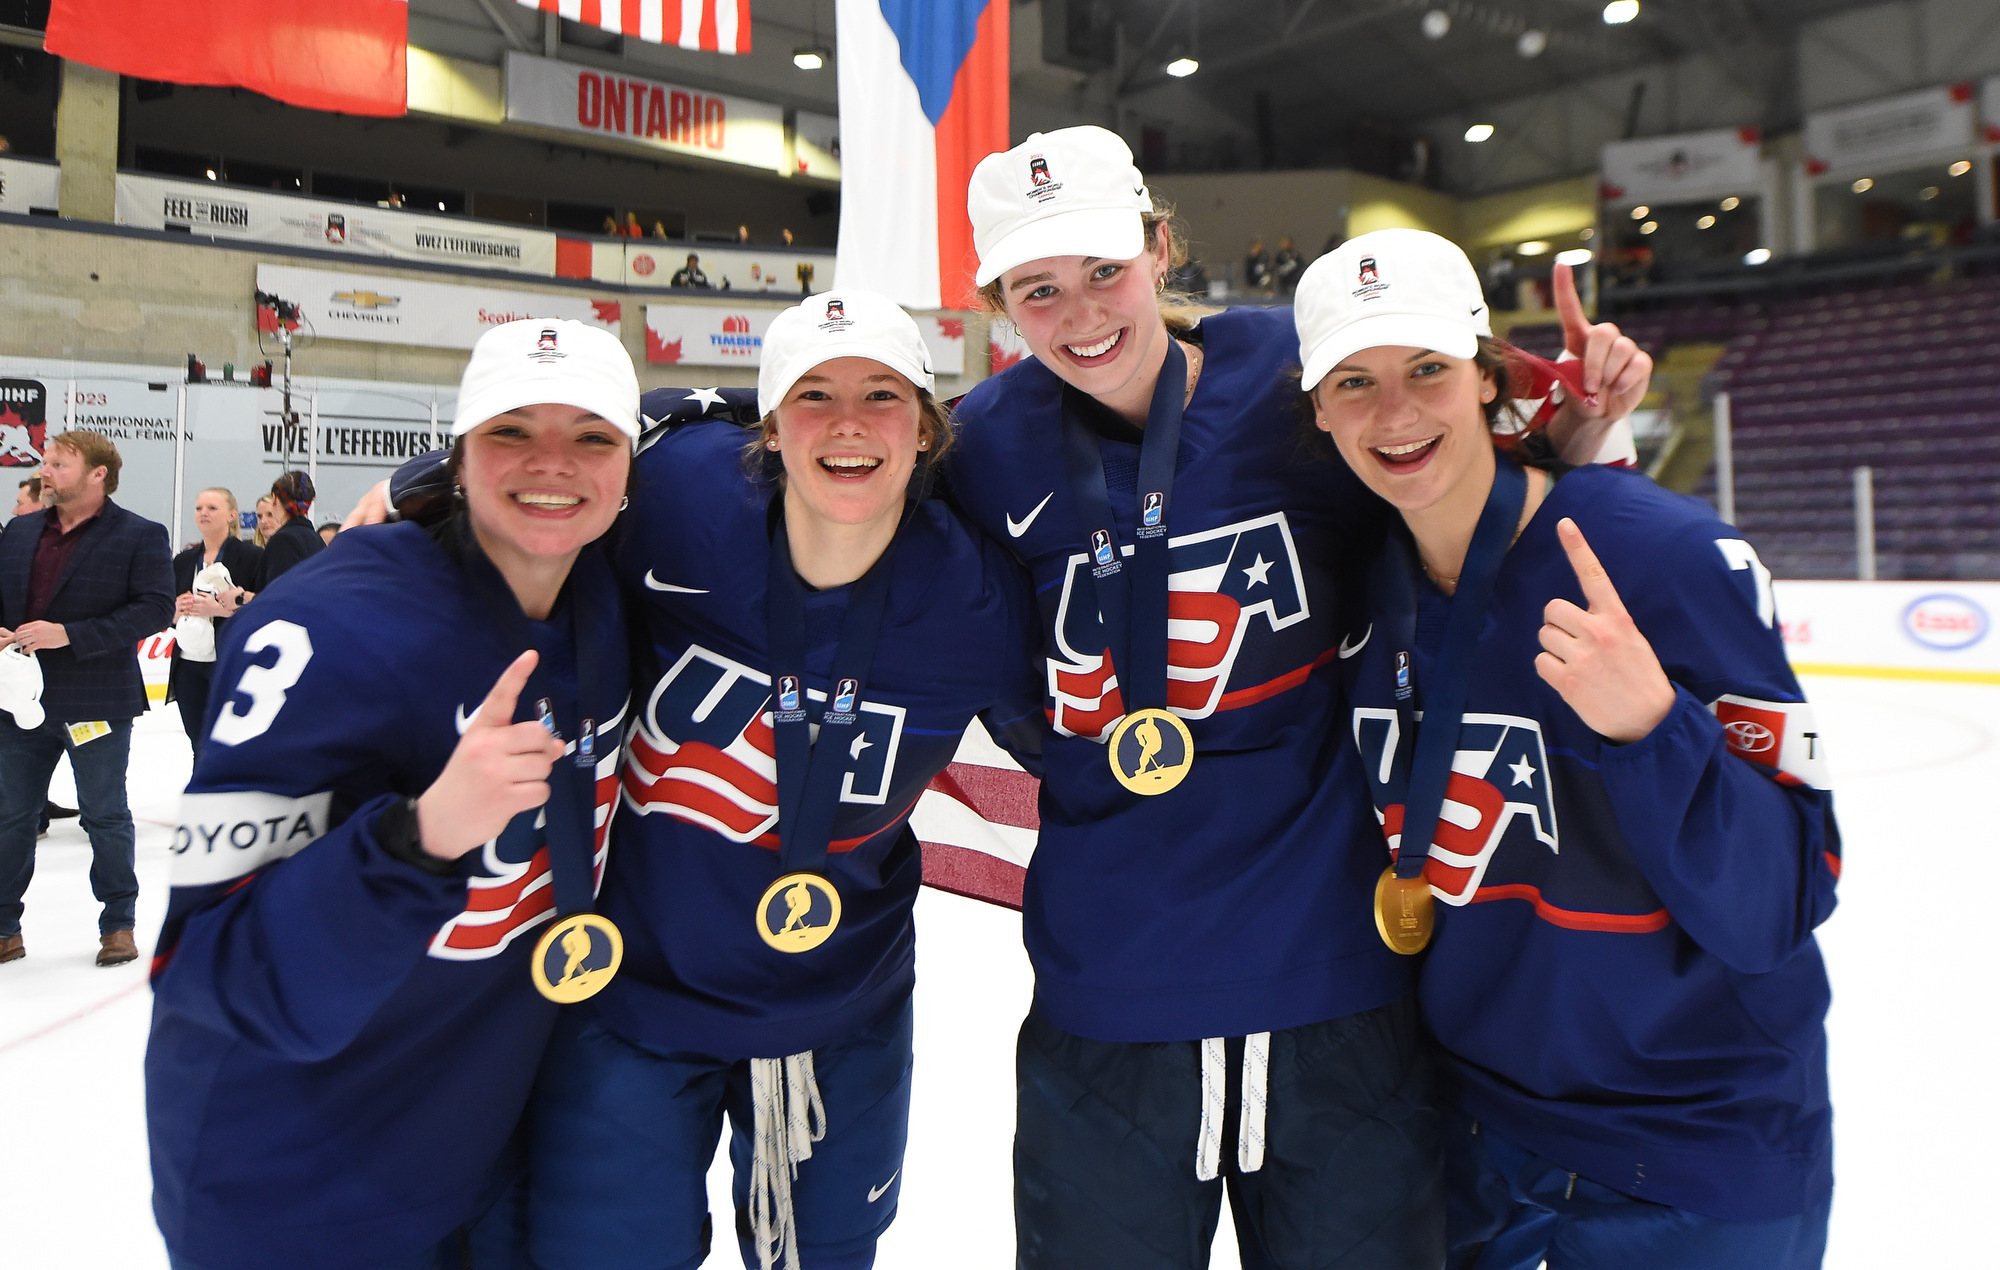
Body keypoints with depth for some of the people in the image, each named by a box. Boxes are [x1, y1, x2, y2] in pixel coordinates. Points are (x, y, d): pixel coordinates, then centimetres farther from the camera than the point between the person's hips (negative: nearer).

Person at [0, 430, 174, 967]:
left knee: (106, 817, 7)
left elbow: (155, 609, -16)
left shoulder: (140, 536, -7)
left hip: (97, 704, -5)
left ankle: (118, 924, 21)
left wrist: (69, 634, -22)